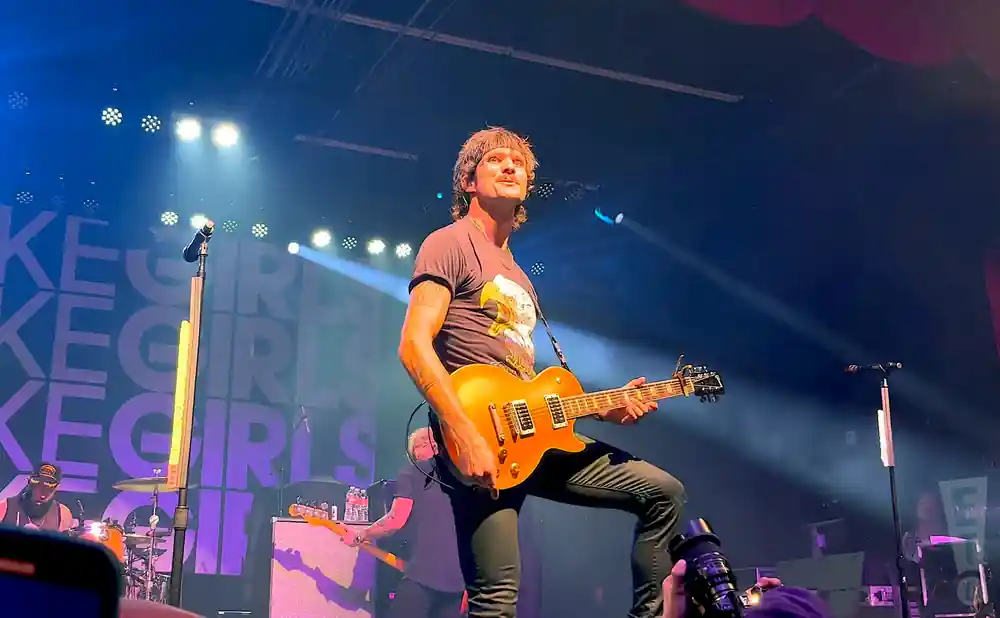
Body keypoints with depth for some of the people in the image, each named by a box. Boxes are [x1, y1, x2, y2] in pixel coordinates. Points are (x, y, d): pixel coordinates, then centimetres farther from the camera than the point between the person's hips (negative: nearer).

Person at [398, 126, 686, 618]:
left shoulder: (516, 273, 26)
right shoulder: (451, 244, -1)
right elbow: (414, 346, -14)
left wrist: (601, 407, 12)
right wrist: (466, 437, -23)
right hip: (477, 440, -8)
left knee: (663, 491, 6)